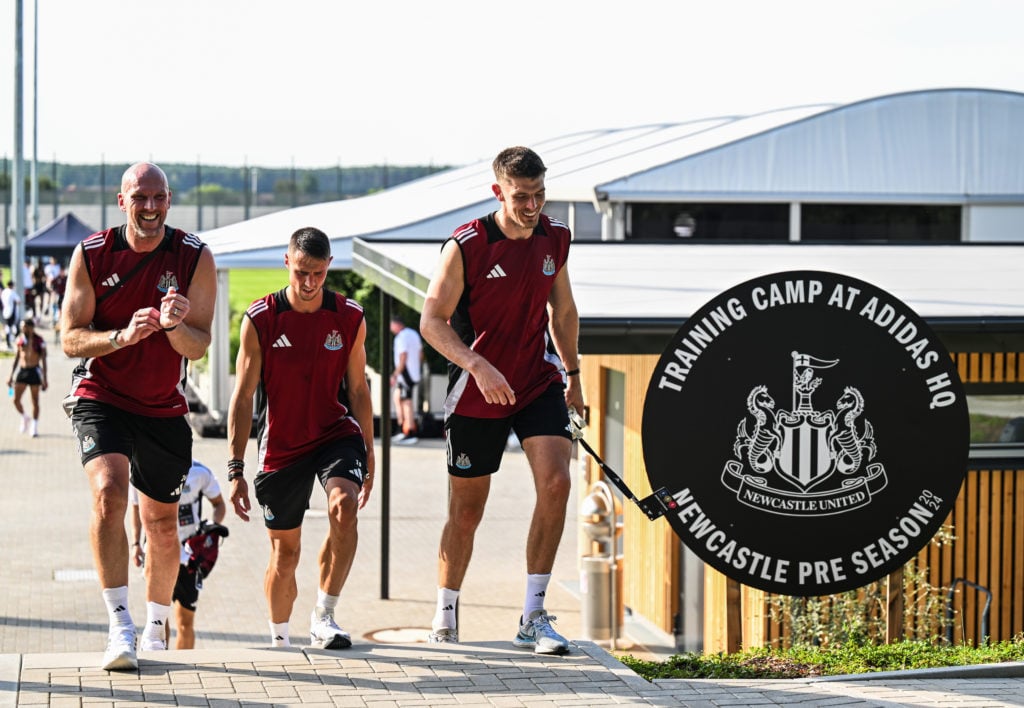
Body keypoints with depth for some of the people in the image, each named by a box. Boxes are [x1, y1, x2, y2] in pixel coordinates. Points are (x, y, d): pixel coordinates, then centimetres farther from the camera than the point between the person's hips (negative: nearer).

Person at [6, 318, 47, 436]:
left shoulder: (39, 341, -8)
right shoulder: (19, 340, 4)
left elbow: (43, 360, -5)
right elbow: (16, 358, 13)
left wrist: (44, 379, -9)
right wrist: (11, 376, 12)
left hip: (34, 371, -4)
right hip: (21, 370, 4)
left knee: (35, 400, 2)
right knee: (16, 400, -2)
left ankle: (34, 426, 12)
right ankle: (25, 418, 24)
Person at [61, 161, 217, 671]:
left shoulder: (195, 258, -7)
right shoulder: (91, 254, -8)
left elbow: (198, 346, -9)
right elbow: (71, 339, -8)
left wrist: (174, 326, -32)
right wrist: (123, 335, -27)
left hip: (164, 409, 2)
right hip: (100, 398, -2)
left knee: (163, 529, 11)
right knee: (109, 494, -27)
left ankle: (155, 631, 33)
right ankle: (120, 629, -26)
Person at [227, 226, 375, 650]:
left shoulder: (350, 318, -2)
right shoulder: (259, 320, -9)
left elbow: (358, 390, 7)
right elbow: (242, 397, -5)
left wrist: (368, 459, 6)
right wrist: (236, 469, -10)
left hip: (336, 433, 1)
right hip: (280, 446, 0)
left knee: (344, 506, -29)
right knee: (285, 551, 7)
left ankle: (323, 618, -18)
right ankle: (279, 639, 29)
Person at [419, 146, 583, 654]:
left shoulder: (555, 239, 1)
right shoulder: (465, 245, -15)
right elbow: (432, 320, -17)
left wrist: (572, 375, 21)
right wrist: (477, 366, -31)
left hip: (539, 383, 3)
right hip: (475, 395, -3)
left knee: (556, 482, -19)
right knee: (466, 511, 6)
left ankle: (532, 617, -11)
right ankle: (444, 619, 27)